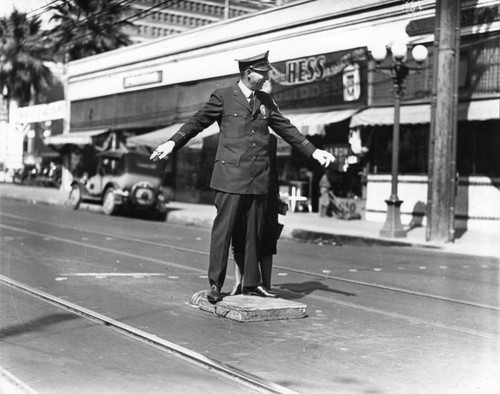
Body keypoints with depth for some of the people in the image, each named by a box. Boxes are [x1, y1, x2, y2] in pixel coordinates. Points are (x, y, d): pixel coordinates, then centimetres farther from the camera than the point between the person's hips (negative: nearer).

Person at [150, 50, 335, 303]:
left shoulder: (265, 101, 16)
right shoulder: (223, 96, 2)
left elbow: (286, 129, 21)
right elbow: (197, 121, 2)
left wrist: (314, 152, 18)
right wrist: (172, 143, -10)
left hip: (258, 178, 5)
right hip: (231, 174, -5)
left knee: (254, 232, 8)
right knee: (223, 229, -4)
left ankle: (252, 283, 17)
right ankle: (215, 284, 4)